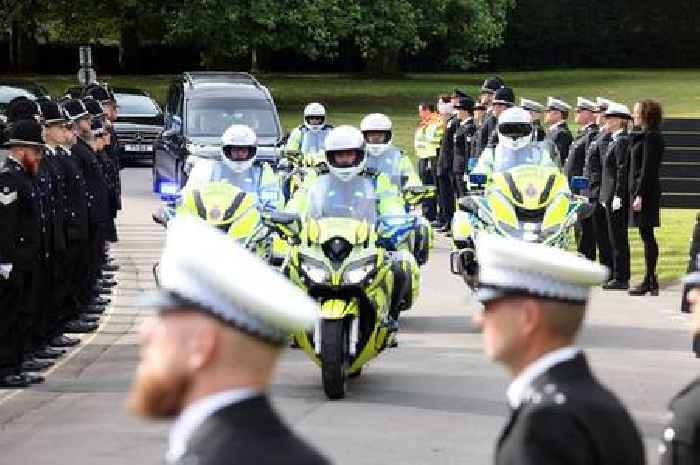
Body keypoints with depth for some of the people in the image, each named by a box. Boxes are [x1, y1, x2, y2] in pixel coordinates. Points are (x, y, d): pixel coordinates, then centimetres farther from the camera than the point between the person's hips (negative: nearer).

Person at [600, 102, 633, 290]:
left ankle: (621, 279, -4)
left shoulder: (622, 141, -13)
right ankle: (621, 277, 17)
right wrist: (606, 196, 19)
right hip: (612, 196, 10)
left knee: (618, 238, -7)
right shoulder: (615, 141, 16)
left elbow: (623, 170, -19)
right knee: (618, 238, 12)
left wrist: (617, 196, -21)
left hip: (617, 196, -10)